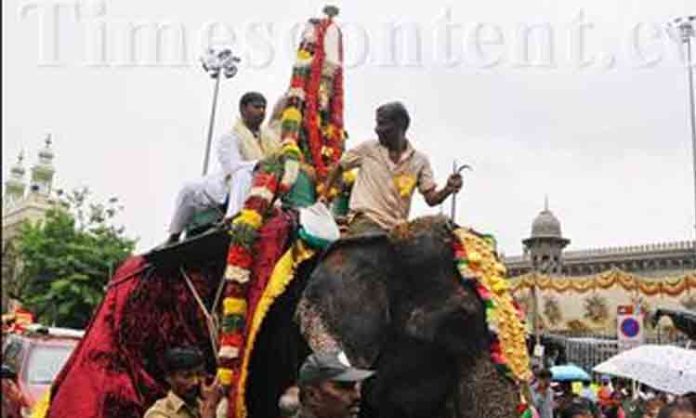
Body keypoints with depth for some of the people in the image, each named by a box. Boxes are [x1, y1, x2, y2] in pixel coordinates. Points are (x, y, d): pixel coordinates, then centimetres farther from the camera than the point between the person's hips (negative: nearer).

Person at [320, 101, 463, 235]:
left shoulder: (419, 161, 4)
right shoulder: (367, 149, 4)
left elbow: (431, 198, -1)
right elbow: (339, 167, 17)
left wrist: (448, 190, -21)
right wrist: (324, 195, 9)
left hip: (395, 228, 3)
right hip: (365, 222, -3)